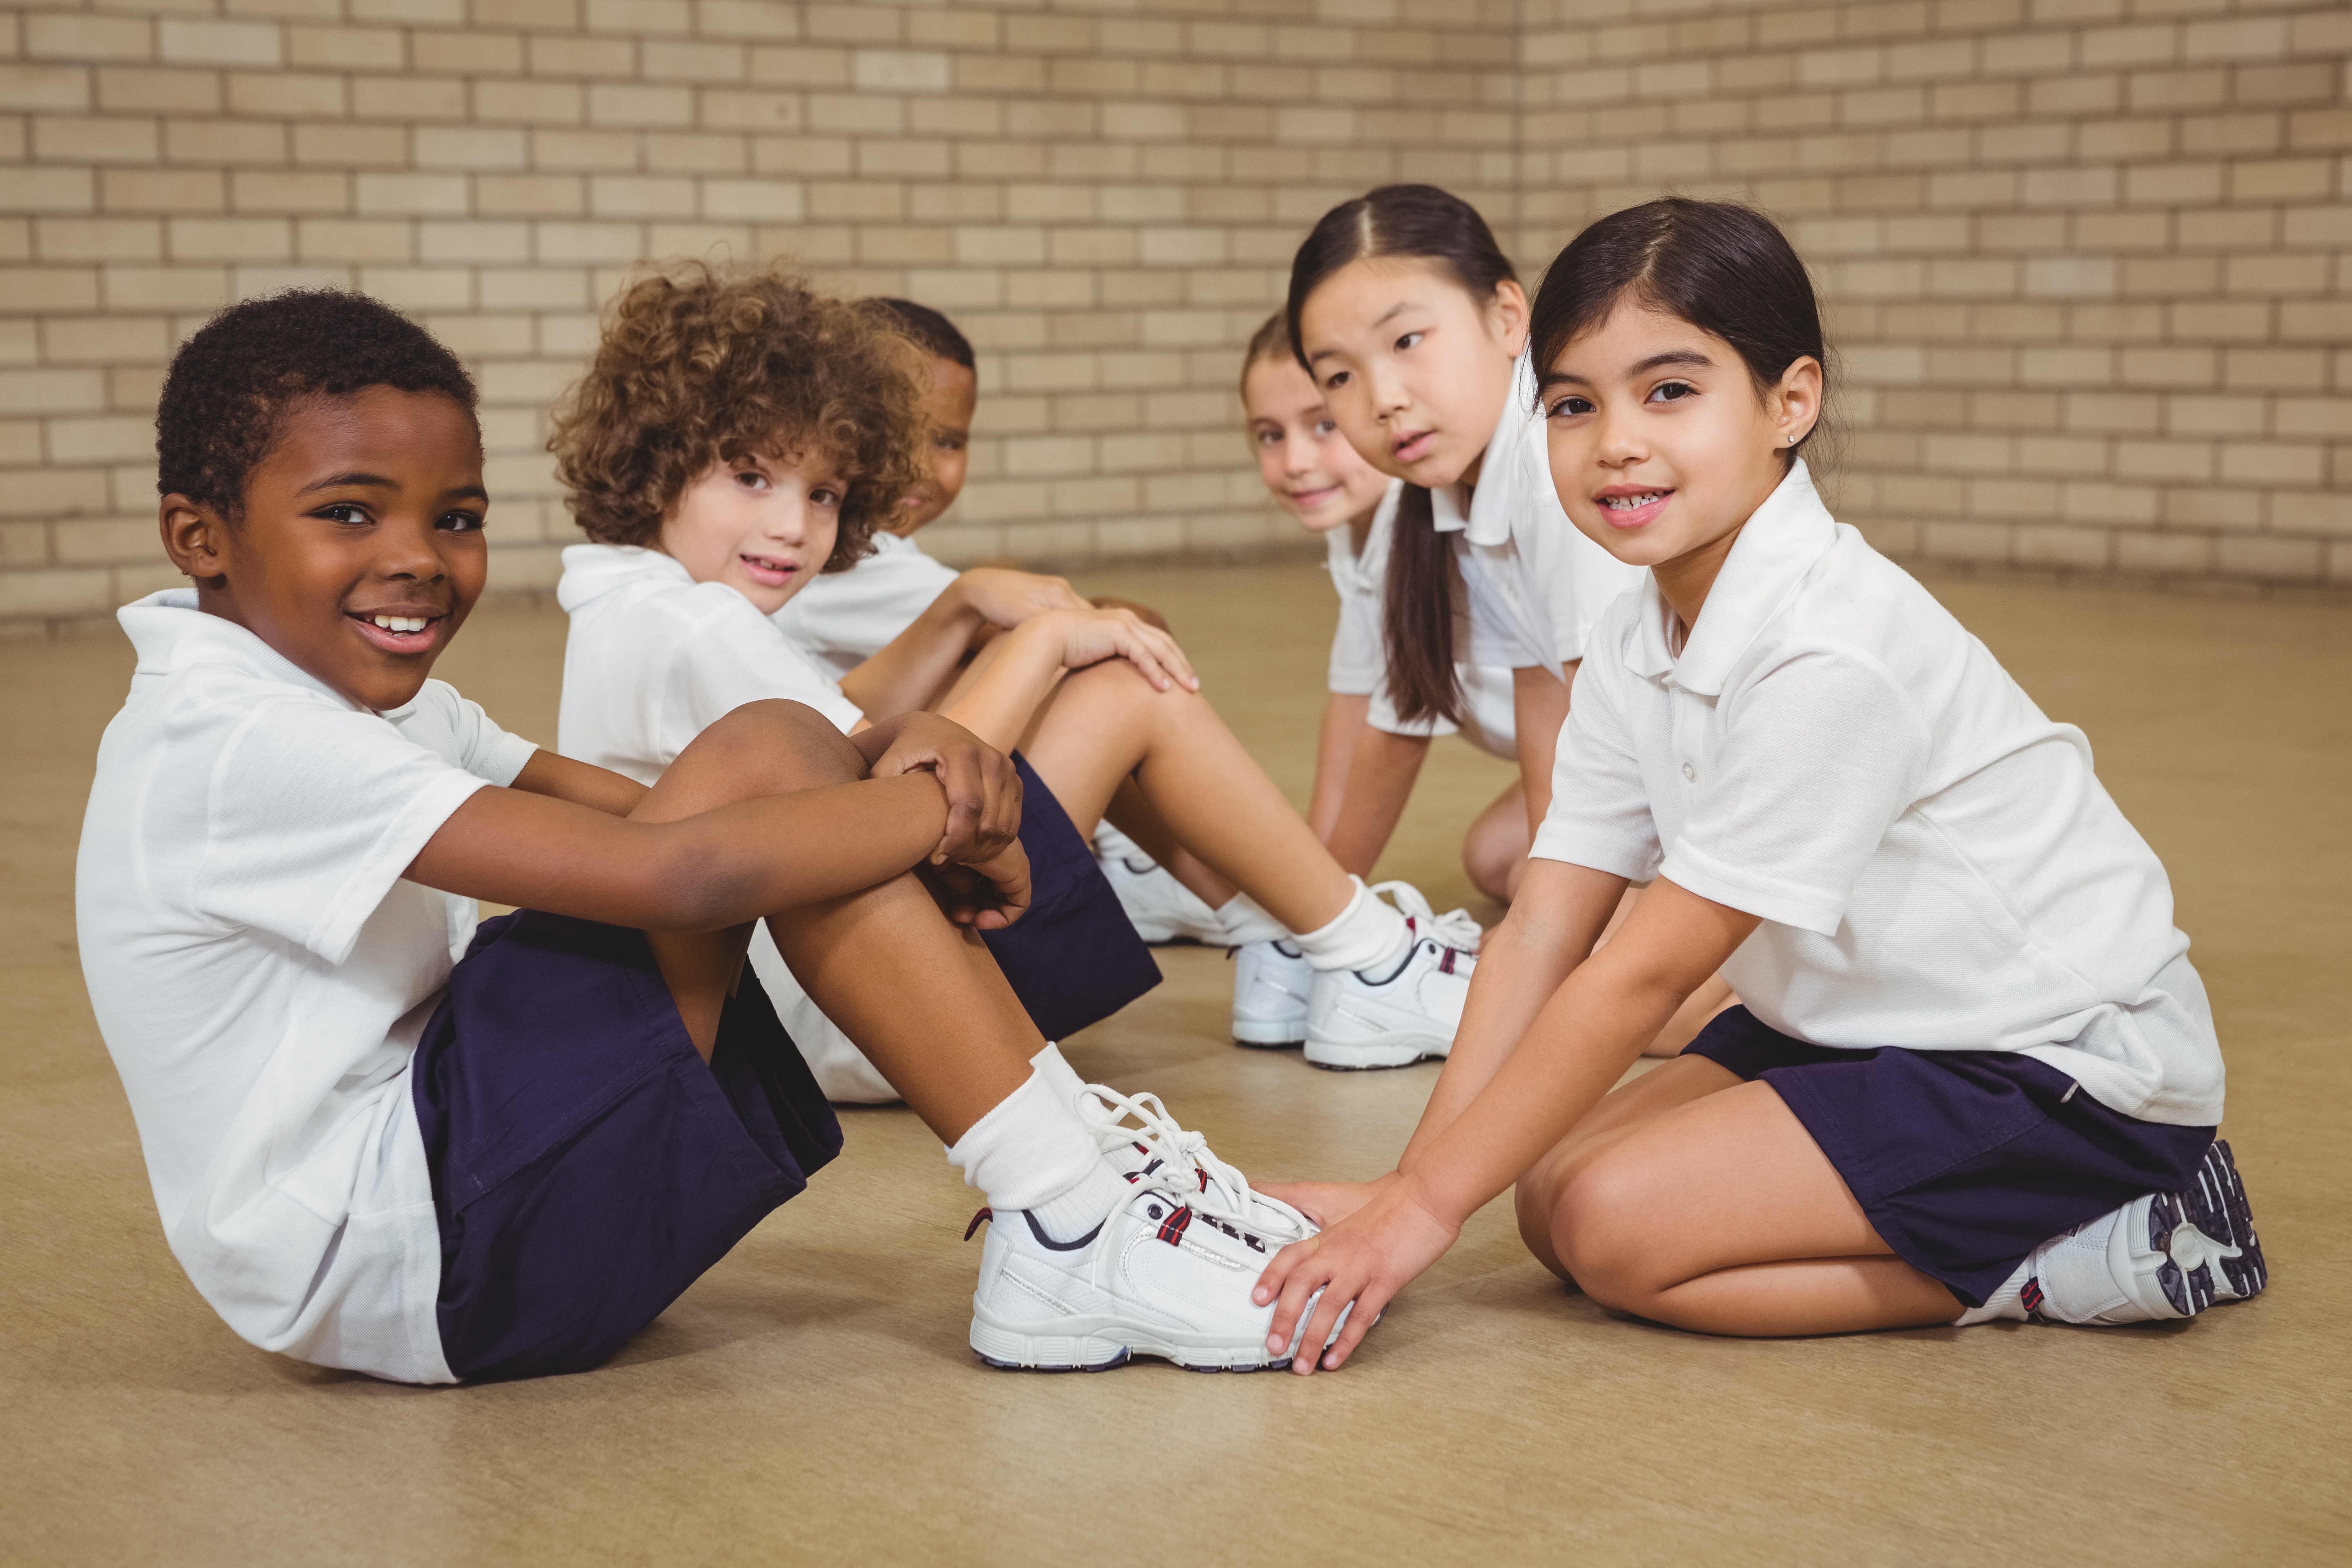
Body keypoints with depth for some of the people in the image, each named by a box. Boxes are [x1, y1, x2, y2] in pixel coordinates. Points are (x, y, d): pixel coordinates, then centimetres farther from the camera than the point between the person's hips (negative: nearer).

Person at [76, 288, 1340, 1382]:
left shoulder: (371, 699, 13)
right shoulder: (238, 743, -21)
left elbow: (651, 808, 6)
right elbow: (671, 871, -30)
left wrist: (893, 753, -13)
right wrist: (943, 812, -16)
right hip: (395, 1269, -10)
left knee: (781, 760, 0)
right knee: (756, 768, -20)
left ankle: (1080, 1162, -2)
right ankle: (1078, 1235, -17)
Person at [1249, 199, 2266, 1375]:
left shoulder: (1831, 655, -28)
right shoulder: (1636, 645, 0)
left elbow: (1648, 971, -24)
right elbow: (1539, 937, -1)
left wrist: (1431, 1200, -19)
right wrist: (1398, 1187, -9)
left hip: (2068, 1071, -9)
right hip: (1873, 1025, 9)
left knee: (1612, 1223, -19)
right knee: (1553, 1198, -4)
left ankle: (2083, 1259, -9)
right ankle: (1961, 1219, 5)